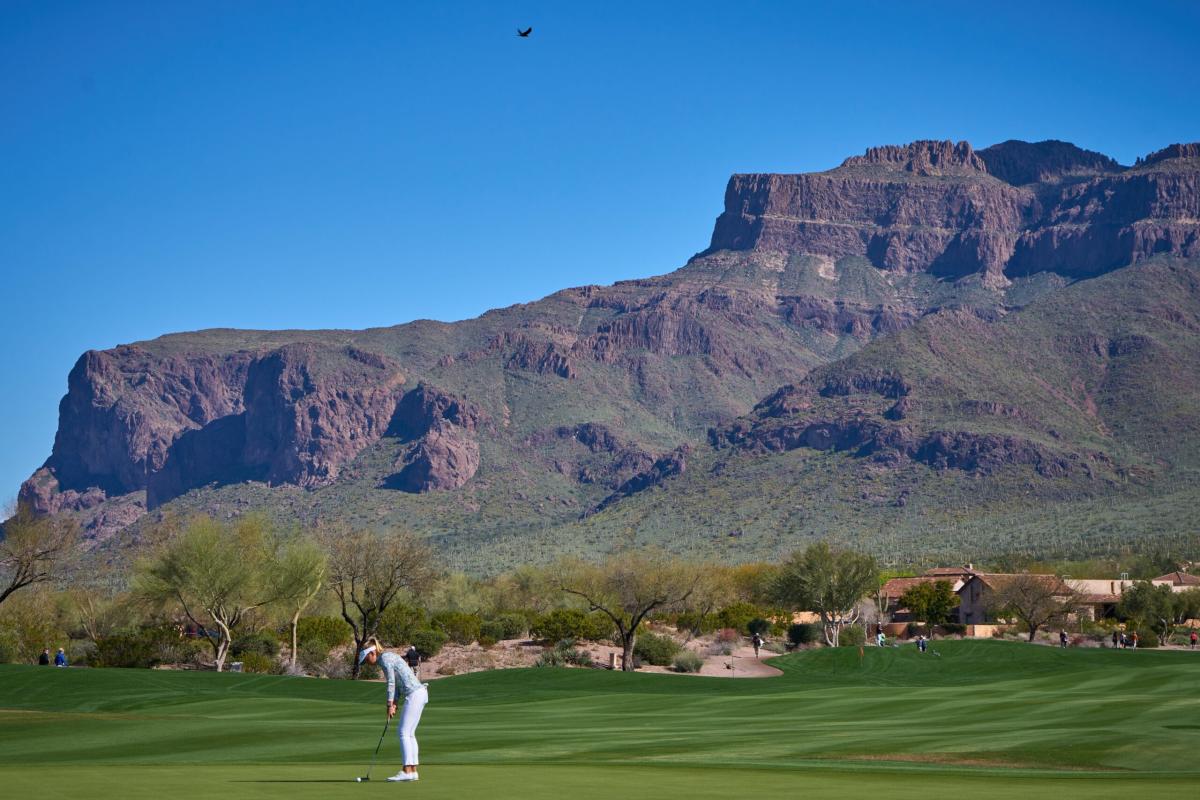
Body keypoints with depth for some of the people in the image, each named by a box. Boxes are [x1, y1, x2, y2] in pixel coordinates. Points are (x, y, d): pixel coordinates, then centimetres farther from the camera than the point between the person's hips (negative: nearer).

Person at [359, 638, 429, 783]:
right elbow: (395, 683, 19)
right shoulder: (388, 657, 19)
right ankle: (413, 771, 9)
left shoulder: (385, 658, -8)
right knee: (409, 733, 10)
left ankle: (407, 771, -13)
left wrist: (390, 705, -8)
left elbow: (391, 683, -12)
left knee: (404, 732, -9)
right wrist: (394, 703, 10)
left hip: (414, 694, -10)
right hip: (419, 693, 10)